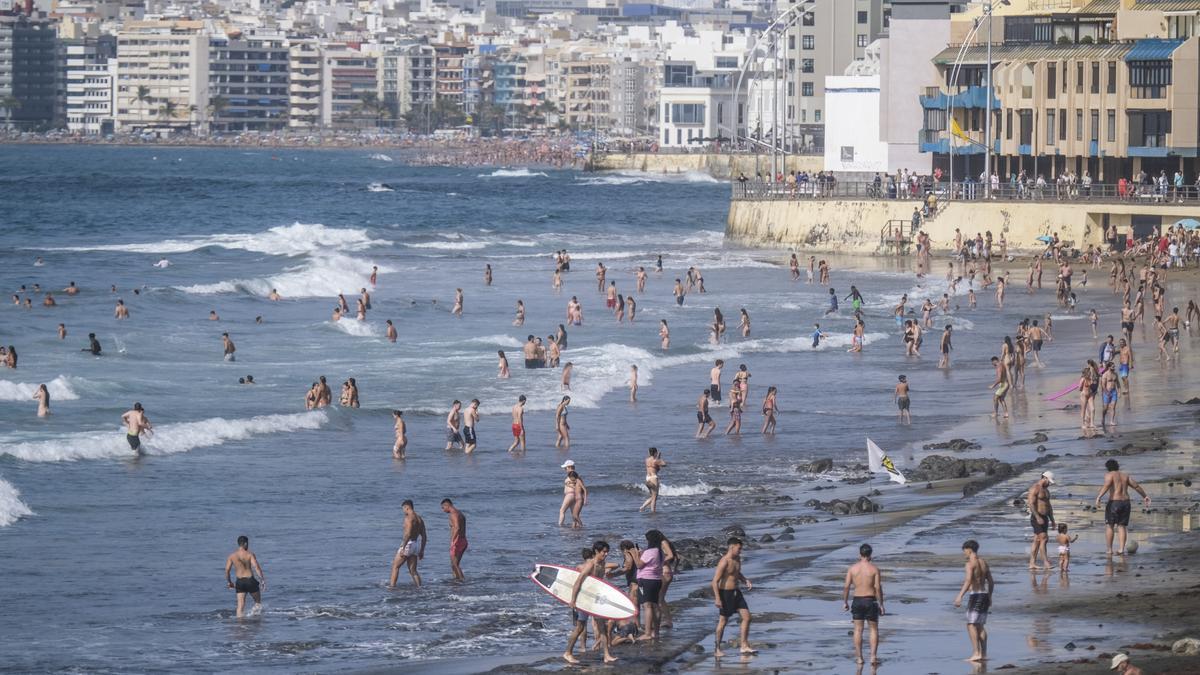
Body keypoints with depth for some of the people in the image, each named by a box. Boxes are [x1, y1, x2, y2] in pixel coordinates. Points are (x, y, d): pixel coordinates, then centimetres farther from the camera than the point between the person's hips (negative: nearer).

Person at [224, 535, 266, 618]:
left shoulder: (232, 556, 3)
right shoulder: (250, 554, -7)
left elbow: (227, 570, 2)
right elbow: (256, 566, -17)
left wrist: (229, 582, 16)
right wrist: (262, 579, -16)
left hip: (239, 582, 3)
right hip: (250, 580, -3)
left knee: (240, 605, 5)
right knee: (258, 601, 16)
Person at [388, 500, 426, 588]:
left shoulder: (409, 518, -12)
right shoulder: (420, 519, 14)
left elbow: (408, 534, -23)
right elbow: (424, 537, 17)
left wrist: (403, 548, -23)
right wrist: (422, 551, 21)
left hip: (408, 544, -7)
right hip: (415, 546, 7)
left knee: (395, 566, 3)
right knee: (413, 571, 9)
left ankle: (392, 585, -1)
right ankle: (419, 587, 1)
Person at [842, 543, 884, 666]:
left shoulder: (852, 568, -1)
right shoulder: (874, 569, -7)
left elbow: (846, 586, -3)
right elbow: (878, 588, -10)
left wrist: (845, 602, 8)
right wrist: (881, 604, -4)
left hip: (857, 600, 2)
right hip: (871, 600, -2)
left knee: (858, 629, 8)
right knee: (874, 629, 9)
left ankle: (859, 657, 8)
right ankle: (873, 656, 0)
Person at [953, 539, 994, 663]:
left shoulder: (970, 564, -12)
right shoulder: (983, 563, 14)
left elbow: (968, 581, -27)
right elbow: (991, 582, 20)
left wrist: (960, 596, -33)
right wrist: (989, 597, 32)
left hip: (975, 596, -8)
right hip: (985, 594, 8)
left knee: (971, 625, -9)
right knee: (980, 626, 15)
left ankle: (976, 653, -19)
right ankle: (984, 654, 14)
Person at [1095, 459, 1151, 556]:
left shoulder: (1109, 475, -2)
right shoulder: (1125, 475, 16)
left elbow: (1106, 485, -20)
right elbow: (1136, 486, 17)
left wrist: (1098, 497, -30)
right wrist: (1145, 496, 29)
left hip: (1114, 503, -5)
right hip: (1125, 502, 5)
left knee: (1109, 526, 3)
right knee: (1122, 526, 8)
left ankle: (1109, 550, -2)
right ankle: (1121, 549, -3)